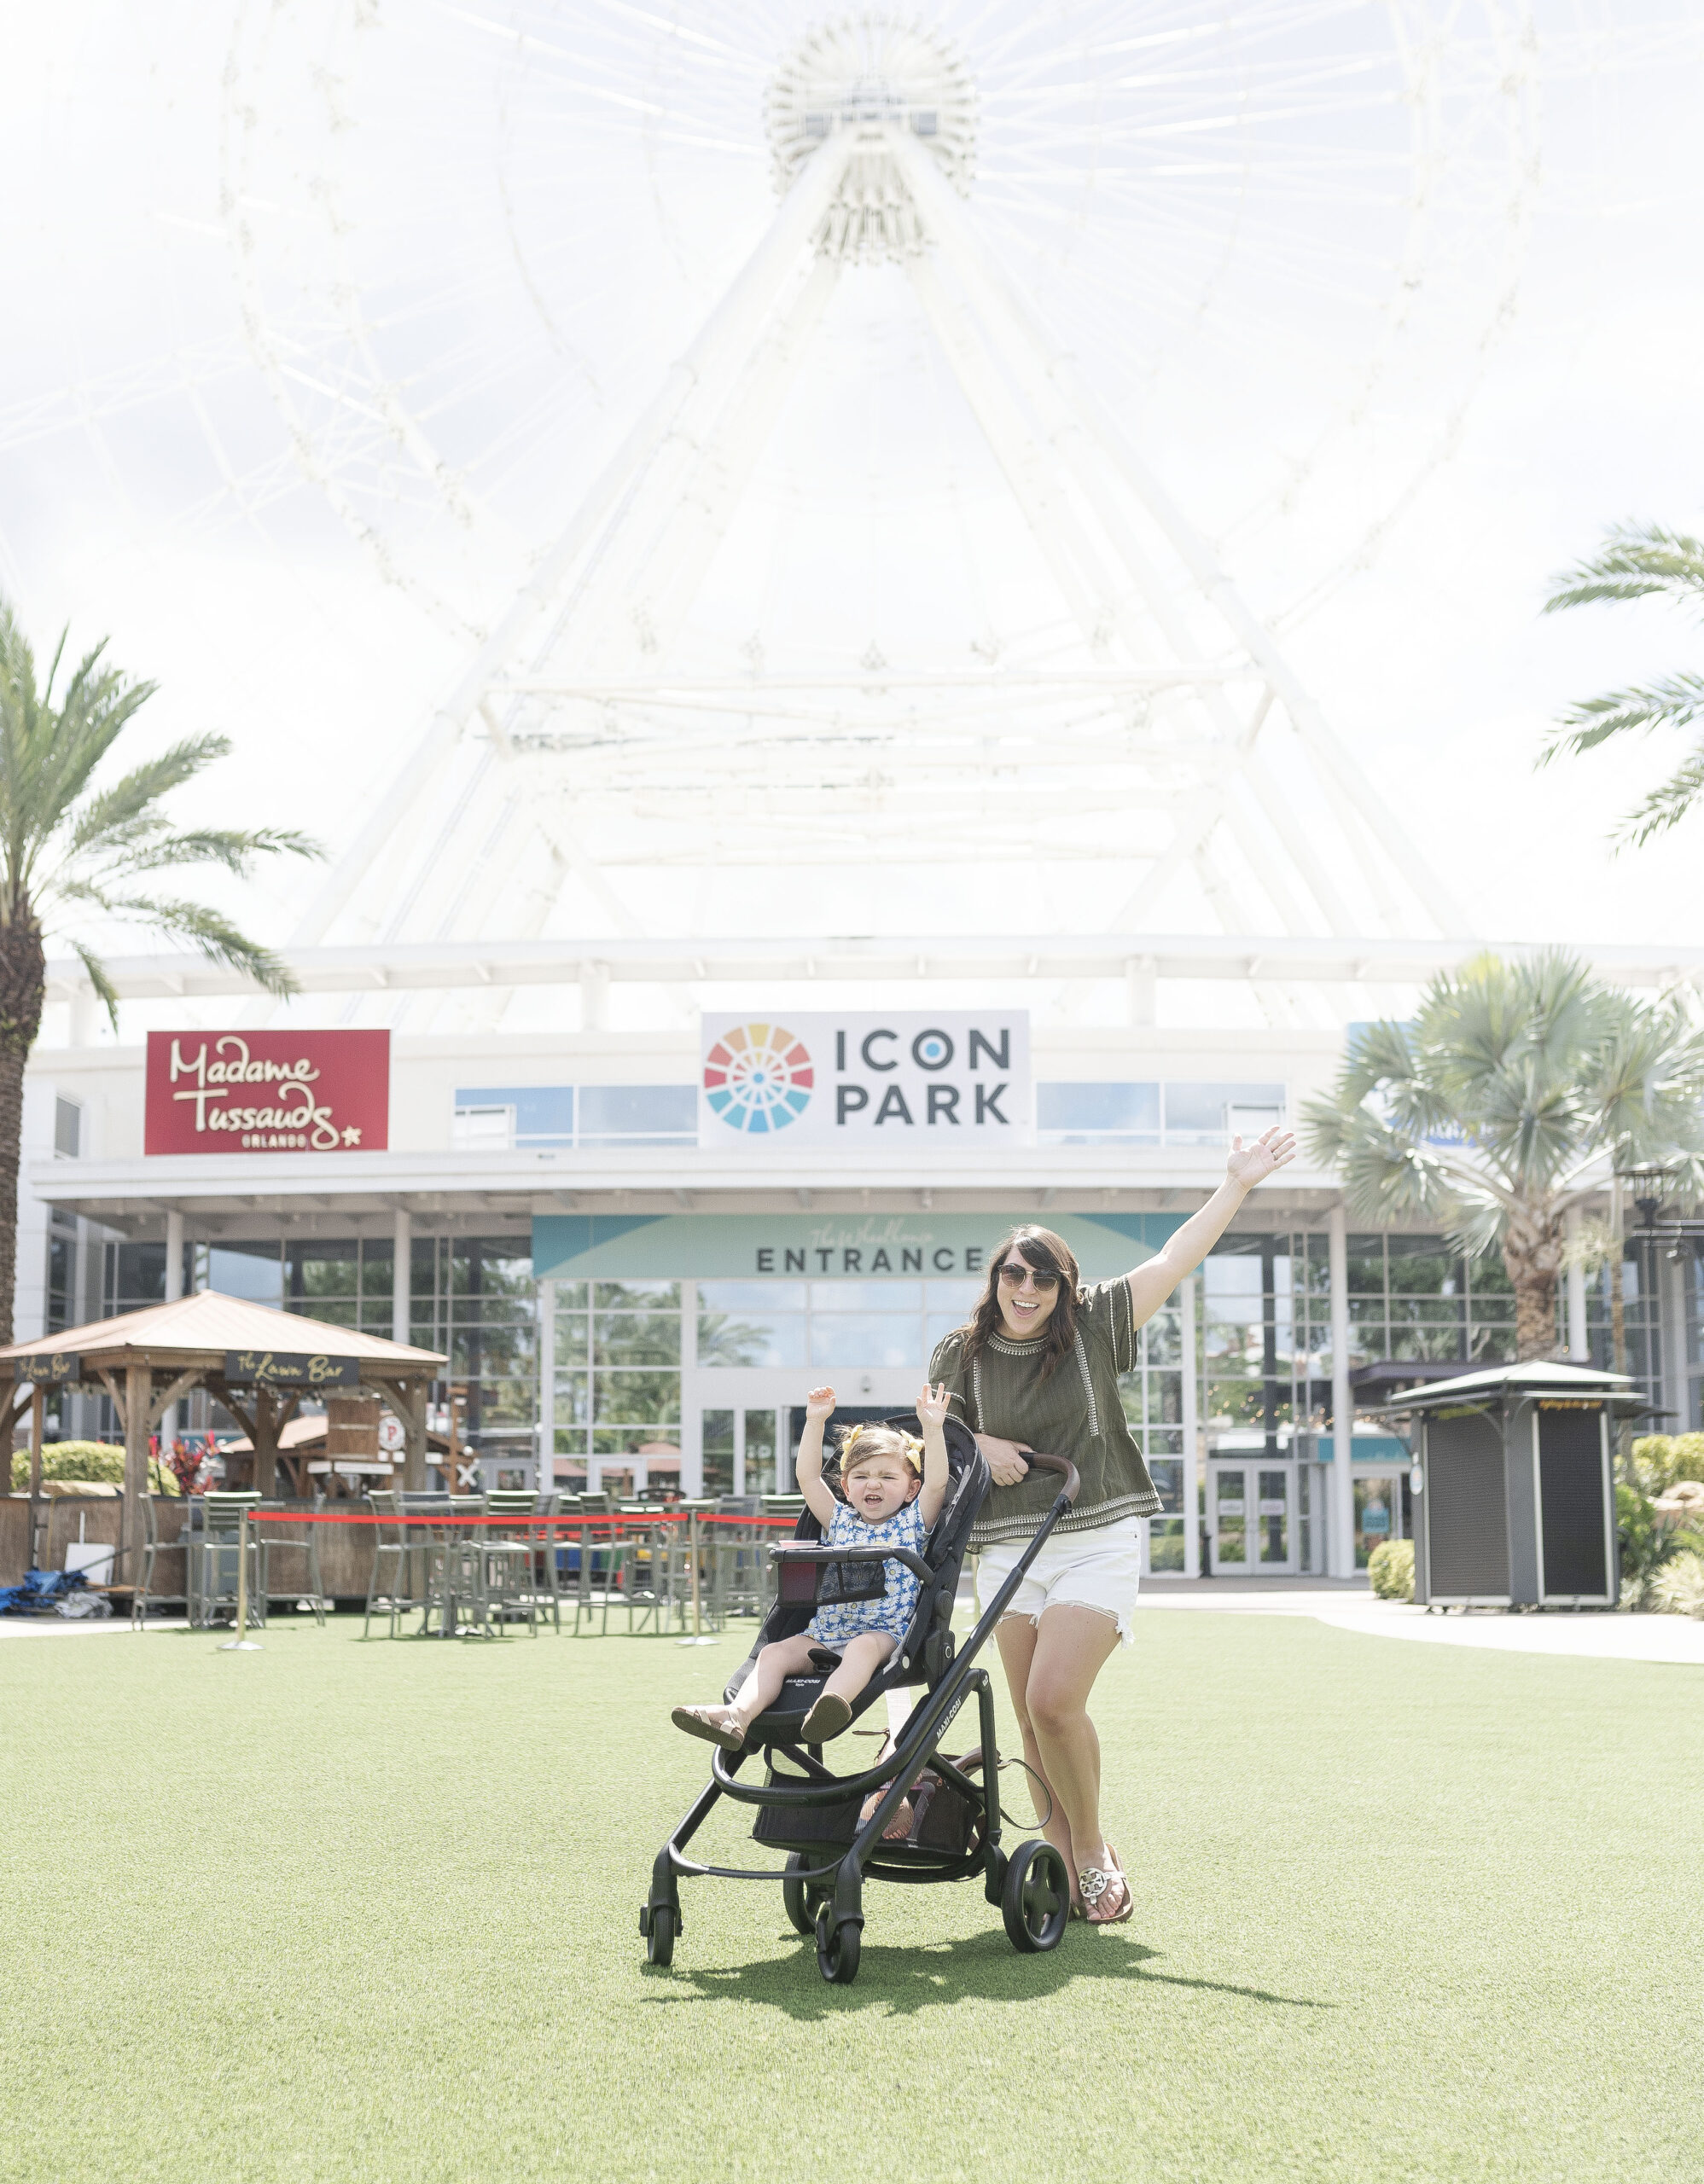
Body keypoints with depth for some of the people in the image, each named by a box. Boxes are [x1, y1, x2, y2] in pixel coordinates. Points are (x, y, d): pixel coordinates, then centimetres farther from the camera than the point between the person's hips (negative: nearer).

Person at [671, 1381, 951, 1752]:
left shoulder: (913, 1522, 10)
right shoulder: (839, 1520, 18)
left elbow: (936, 1482, -4)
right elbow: (807, 1476, 16)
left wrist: (932, 1429, -12)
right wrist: (815, 1421, 12)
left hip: (885, 1633, -4)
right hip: (825, 1632, 4)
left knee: (863, 1647, -38)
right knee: (775, 1652, -20)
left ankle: (827, 1710, -62)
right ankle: (737, 1716, -41)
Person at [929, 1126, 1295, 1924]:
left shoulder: (1093, 1325, 2)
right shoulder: (959, 1353, 6)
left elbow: (1174, 1260, 1)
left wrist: (1237, 1185, -2)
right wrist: (977, 1444, -4)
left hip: (1098, 1542, -3)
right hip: (1007, 1550, 3)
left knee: (1054, 1700, -16)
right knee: (1032, 1722, 4)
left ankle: (1094, 1851, 5)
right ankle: (1063, 1870, 17)